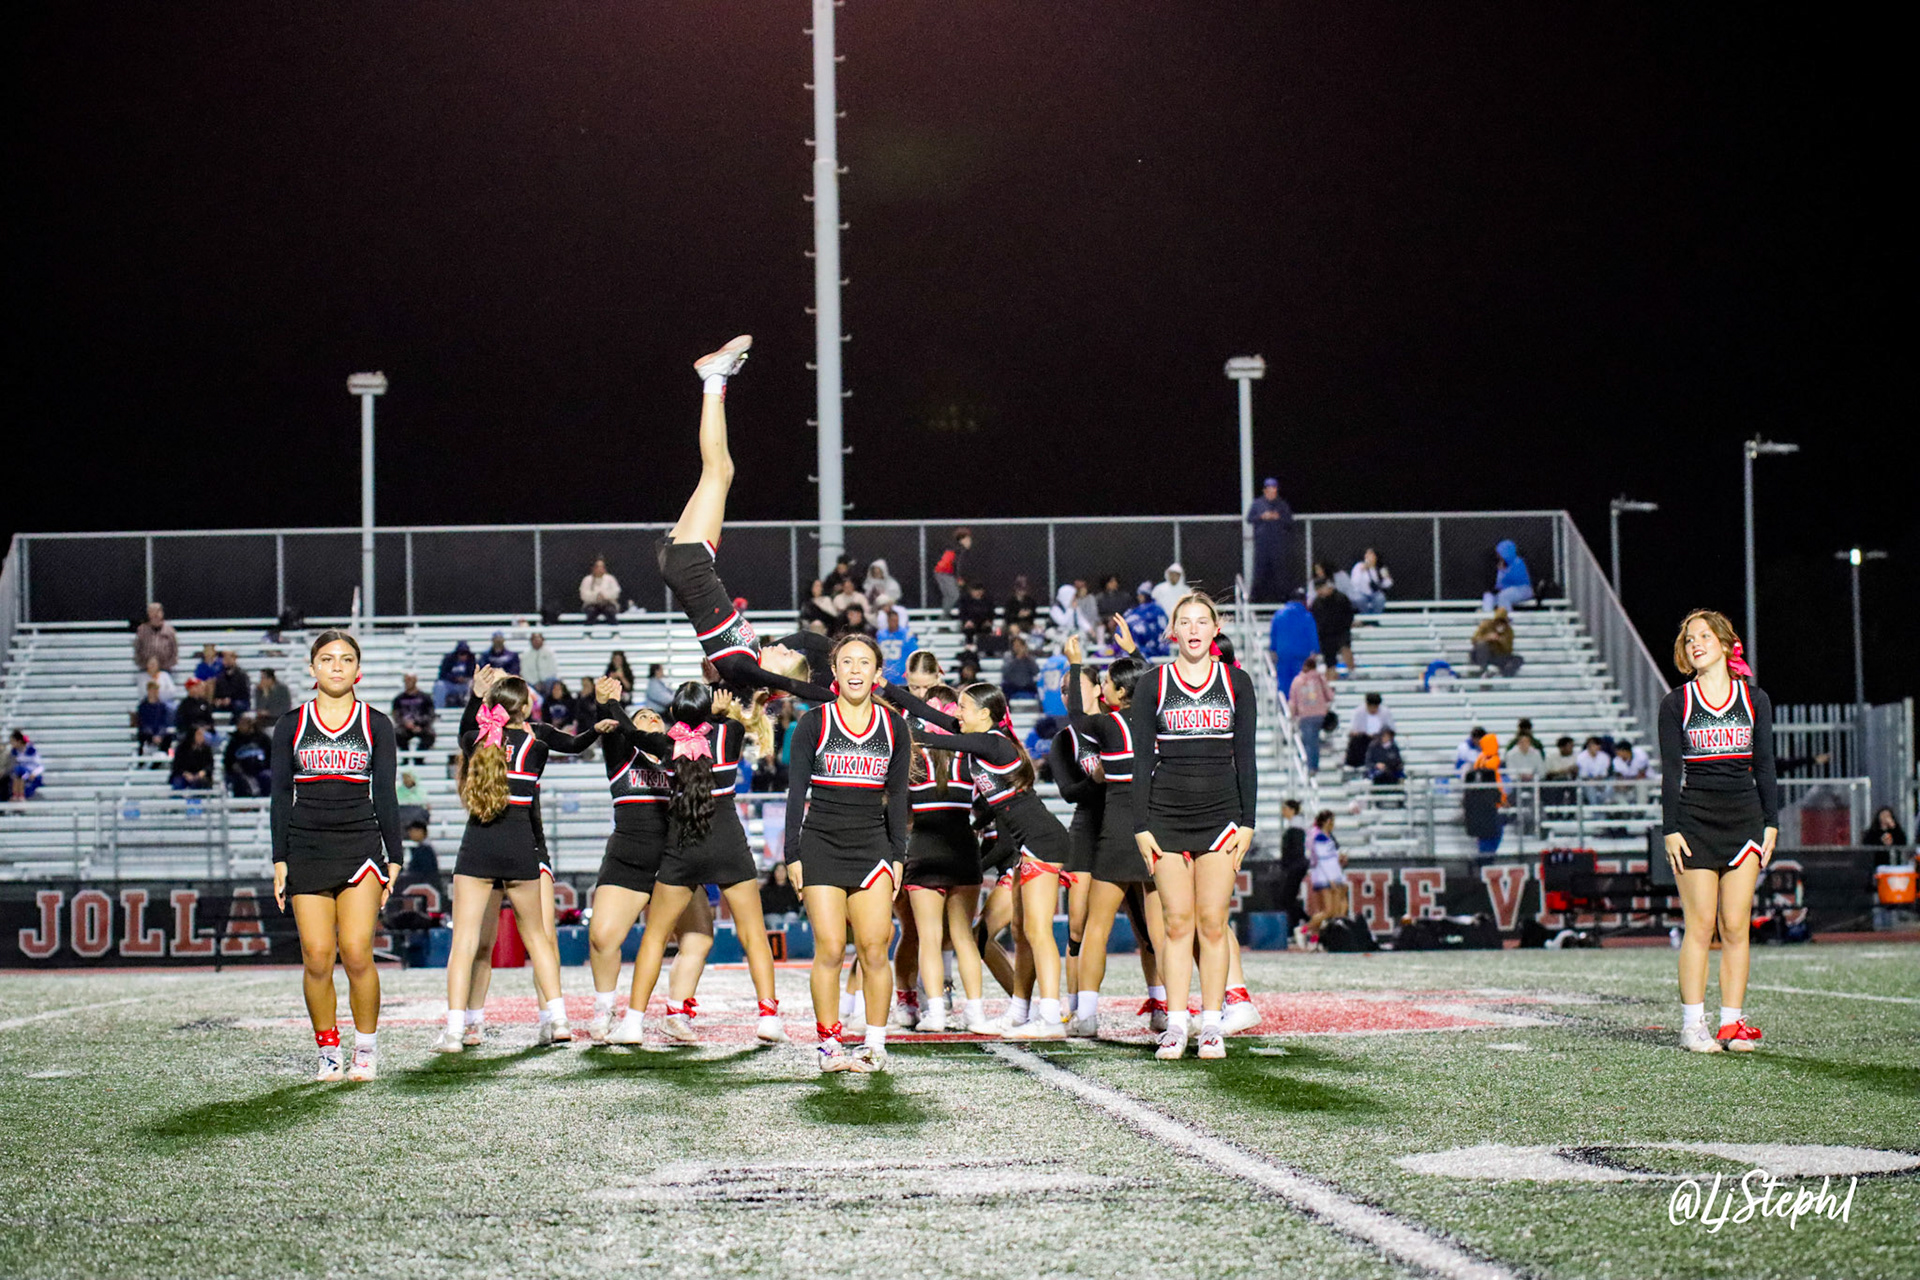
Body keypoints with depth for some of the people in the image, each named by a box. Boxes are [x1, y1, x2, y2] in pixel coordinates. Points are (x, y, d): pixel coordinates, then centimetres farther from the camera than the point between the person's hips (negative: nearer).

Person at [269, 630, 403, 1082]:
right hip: (306, 850, 1)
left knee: (356, 953, -11)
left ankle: (367, 1048, 5)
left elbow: (385, 796, 8)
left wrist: (394, 858, 4)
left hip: (360, 846, -1)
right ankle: (328, 1052, 7)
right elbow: (281, 796, 9)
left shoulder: (376, 725, 8)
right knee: (317, 958, -5)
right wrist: (280, 859, 3)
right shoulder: (291, 726, 9)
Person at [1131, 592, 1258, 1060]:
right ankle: (1175, 1025, 3)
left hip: (1221, 814, 0)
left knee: (1212, 922, -1)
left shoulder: (1236, 683, 5)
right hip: (1167, 816, 0)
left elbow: (1245, 757, 5)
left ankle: (1212, 1024, 4)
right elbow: (1142, 759, 3)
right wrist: (1141, 825, -2)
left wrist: (1247, 822, 0)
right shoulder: (1153, 685, 3)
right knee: (1177, 921, -1)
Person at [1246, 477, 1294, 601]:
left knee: (1279, 566, -3)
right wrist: (1261, 517, -10)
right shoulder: (1257, 503, 10)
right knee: (1260, 566, -4)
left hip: (1278, 541, 0)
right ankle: (1257, 592, 1)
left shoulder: (1282, 505, 10)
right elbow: (1249, 519, 6)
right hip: (1261, 540, 0)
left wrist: (1279, 517, -10)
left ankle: (1280, 593, 1)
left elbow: (1290, 521, 8)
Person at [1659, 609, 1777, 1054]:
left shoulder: (1754, 700, 9)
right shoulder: (1675, 704, 3)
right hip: (1695, 820, -2)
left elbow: (1764, 766, 10)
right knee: (1700, 925, -5)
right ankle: (1692, 1025, -2)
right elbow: (1671, 771, 1)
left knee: (1736, 927, 1)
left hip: (1744, 818, 2)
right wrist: (1670, 830, -5)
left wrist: (1771, 823, 5)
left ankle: (1732, 1023, 5)